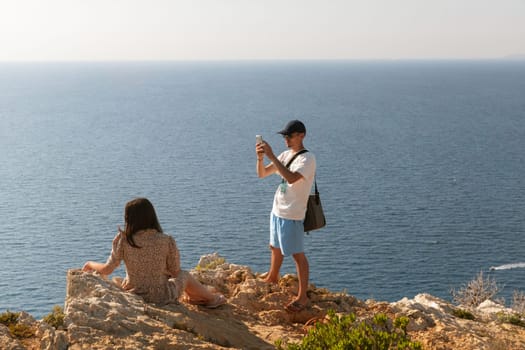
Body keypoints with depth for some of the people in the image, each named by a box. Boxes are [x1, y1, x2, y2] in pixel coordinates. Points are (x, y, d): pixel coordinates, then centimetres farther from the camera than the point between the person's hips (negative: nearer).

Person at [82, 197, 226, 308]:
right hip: (161, 298, -2)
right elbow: (175, 271, -6)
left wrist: (90, 264, 9)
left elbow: (107, 269, -11)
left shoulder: (123, 240, -17)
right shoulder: (167, 241, -17)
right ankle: (211, 299, 50)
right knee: (185, 275, 30)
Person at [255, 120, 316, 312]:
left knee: (298, 254, -3)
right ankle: (273, 277, 47)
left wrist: (271, 155, -30)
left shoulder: (307, 158, -15)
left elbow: (291, 178, -32)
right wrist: (260, 158, -10)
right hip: (277, 210, 9)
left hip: (292, 214, -8)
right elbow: (262, 174, 10)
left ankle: (302, 296, 3)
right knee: (275, 247, 25)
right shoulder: (285, 155, 10)